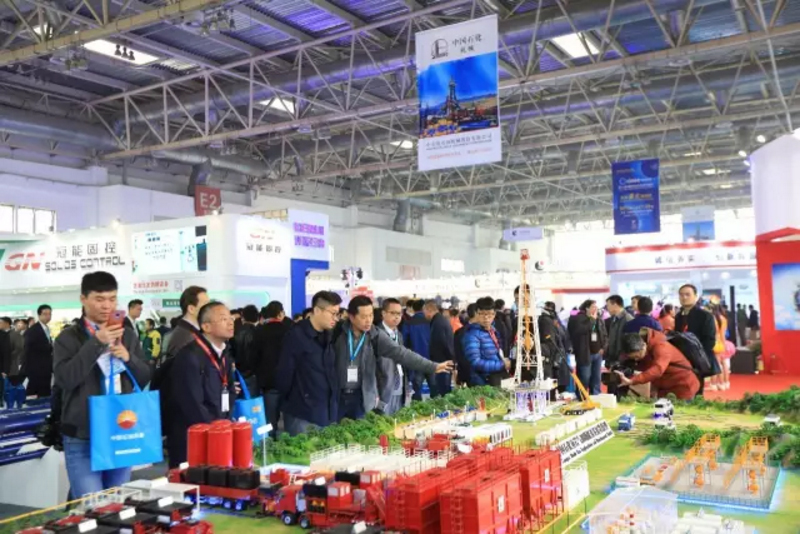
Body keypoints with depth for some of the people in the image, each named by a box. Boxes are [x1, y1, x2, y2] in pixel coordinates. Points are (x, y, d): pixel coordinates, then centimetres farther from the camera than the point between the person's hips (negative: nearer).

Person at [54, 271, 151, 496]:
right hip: (82, 438, -4)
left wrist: (128, 357, -11)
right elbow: (64, 378, -18)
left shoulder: (127, 336, 9)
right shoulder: (69, 337, -3)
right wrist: (96, 343, -22)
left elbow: (145, 378, 9)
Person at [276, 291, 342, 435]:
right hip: (302, 414, -7)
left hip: (327, 413, 7)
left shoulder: (328, 336, 10)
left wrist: (335, 400, 10)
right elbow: (284, 374, -11)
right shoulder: (296, 336, -13)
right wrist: (289, 402, -1)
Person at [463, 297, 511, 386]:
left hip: (496, 382, 8)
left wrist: (505, 362, 2)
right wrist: (502, 365, -19)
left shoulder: (493, 330, 10)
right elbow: (475, 362, -24)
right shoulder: (472, 335, -17)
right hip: (482, 384, -8)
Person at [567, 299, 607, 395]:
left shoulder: (599, 320, 12)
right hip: (585, 354, -6)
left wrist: (603, 347, 3)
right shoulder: (578, 319, -7)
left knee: (597, 379, 13)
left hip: (598, 353, 6)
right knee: (584, 379, -2)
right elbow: (581, 330, -25)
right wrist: (592, 319, -16)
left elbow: (604, 335, 18)